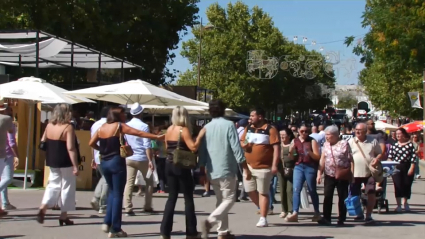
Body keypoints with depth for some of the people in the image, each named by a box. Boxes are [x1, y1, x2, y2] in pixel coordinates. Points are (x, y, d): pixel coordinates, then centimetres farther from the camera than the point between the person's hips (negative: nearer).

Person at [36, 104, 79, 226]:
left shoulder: (49, 126, 2)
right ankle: (63, 216, 13)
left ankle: (43, 208, -5)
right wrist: (75, 166, -19)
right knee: (67, 187, 7)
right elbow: (71, 148, -21)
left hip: (52, 162, 5)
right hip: (66, 163, -5)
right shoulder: (68, 127, -15)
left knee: (53, 185, 15)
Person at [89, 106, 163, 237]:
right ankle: (115, 229, 2)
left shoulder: (102, 127, 10)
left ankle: (107, 222, 14)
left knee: (112, 191, 23)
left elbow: (91, 143, 12)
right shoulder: (119, 126, -7)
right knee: (118, 194, 0)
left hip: (104, 163, 6)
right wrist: (157, 137, -15)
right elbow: (139, 133, -14)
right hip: (116, 162, -6)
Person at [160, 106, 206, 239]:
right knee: (188, 198, 3)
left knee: (172, 197, 12)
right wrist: (200, 135, -10)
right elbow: (193, 147, -20)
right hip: (181, 166, -7)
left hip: (169, 165, 7)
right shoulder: (183, 130, -12)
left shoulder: (169, 129, 9)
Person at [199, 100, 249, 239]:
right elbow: (236, 149, -12)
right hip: (226, 170, -6)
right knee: (229, 200, 1)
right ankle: (210, 221, -20)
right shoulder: (228, 125, -8)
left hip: (212, 171, 6)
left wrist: (202, 172, 18)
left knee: (221, 200, 16)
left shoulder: (206, 128, 7)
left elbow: (202, 152, 10)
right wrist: (245, 168, -7)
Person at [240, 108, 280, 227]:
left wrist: (274, 165, -21)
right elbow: (241, 141, 21)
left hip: (264, 167, -7)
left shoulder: (270, 130, -11)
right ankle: (263, 209, 31)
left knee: (263, 192, 0)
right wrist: (243, 145, -5)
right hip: (249, 166, 7)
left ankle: (263, 218, 5)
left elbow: (276, 148, -14)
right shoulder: (248, 128, 10)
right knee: (250, 191, 10)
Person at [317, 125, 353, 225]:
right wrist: (319, 173, 4)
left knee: (342, 198, 3)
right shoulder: (326, 145, 9)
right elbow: (322, 160, 11)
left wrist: (351, 174, -12)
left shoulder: (344, 144, -5)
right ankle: (326, 218, 0)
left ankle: (341, 219, 11)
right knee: (327, 197, -3)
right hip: (329, 175, 4)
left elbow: (350, 160, -6)